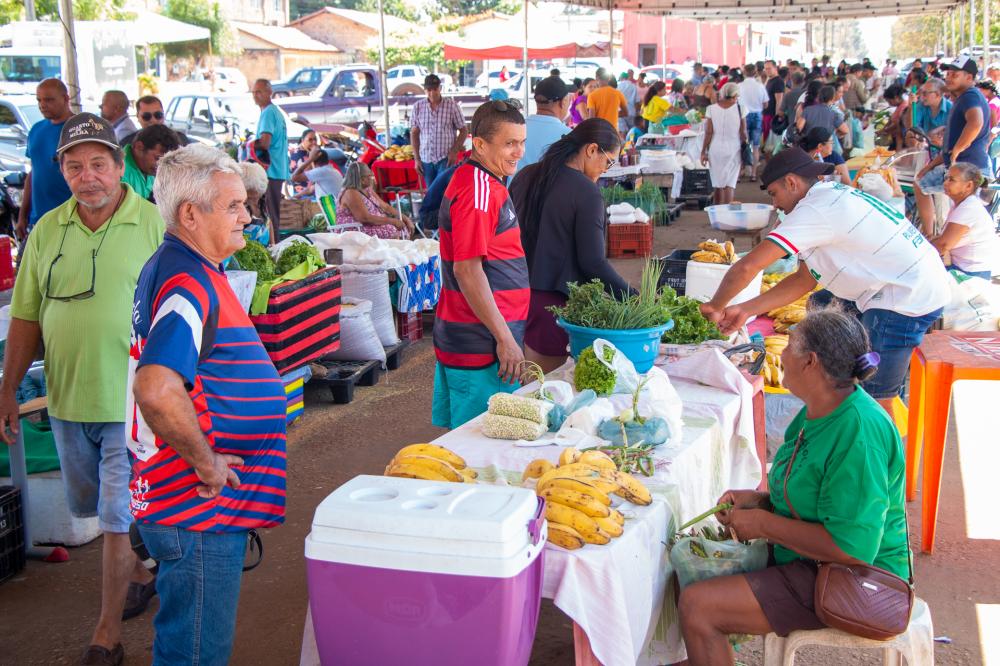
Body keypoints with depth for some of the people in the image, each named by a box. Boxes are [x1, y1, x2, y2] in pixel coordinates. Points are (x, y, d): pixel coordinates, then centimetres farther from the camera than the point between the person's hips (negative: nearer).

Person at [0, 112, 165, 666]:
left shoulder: (155, 225, -9)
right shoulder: (47, 230, 5)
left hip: (132, 400, -5)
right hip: (67, 399, 5)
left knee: (117, 517, 2)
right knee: (97, 510, 19)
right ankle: (138, 575, 44)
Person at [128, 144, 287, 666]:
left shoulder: (174, 268, 11)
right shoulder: (189, 284, -22)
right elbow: (157, 390, -37)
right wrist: (206, 463, -24)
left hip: (206, 504, 10)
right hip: (200, 507, -10)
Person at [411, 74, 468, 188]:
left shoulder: (451, 105, -4)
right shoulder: (418, 106, 3)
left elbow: (463, 130, 2)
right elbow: (414, 133, 8)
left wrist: (454, 152, -10)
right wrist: (417, 159, 4)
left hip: (446, 158, -3)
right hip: (426, 159, 3)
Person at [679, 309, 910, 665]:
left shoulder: (859, 432, -26)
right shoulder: (819, 412, 6)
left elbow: (852, 548, -29)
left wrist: (764, 524, -20)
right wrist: (758, 500, 2)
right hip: (810, 560, 10)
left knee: (696, 606, -18)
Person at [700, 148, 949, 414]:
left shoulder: (814, 210, -15)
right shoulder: (832, 196, 16)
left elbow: (746, 267, -20)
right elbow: (805, 279, 16)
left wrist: (716, 306, -3)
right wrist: (745, 310, 11)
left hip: (907, 299, -10)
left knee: (873, 402, -3)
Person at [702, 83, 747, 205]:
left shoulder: (711, 109, -3)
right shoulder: (740, 109, -6)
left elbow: (708, 132, -5)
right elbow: (743, 133, -4)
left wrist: (704, 151, 2)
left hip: (715, 149, 2)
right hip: (733, 149, -2)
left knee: (717, 185, 14)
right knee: (729, 184, 1)